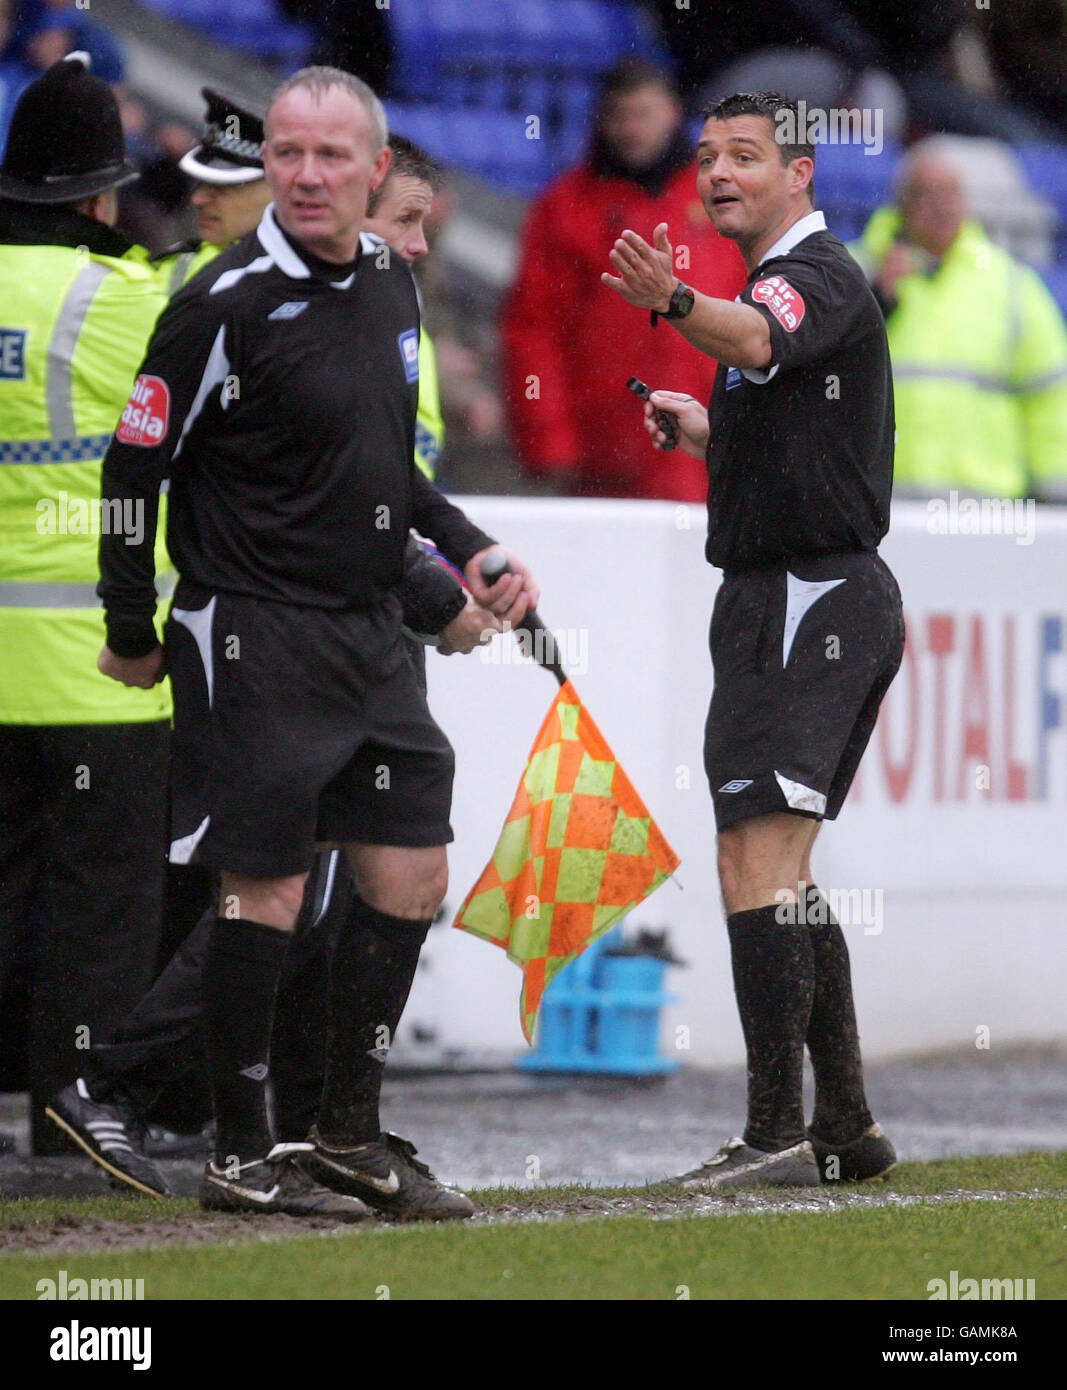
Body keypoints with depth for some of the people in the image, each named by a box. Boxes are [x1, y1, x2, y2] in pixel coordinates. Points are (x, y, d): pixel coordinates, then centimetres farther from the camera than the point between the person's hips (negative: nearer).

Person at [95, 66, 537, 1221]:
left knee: (411, 874, 8)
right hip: (255, 637, -8)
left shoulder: (389, 282, 9)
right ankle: (240, 1156, 6)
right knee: (266, 890, -4)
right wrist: (132, 636, -6)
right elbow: (135, 466, -9)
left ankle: (348, 1134, 19)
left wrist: (468, 551, 11)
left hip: (372, 635, 8)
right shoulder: (228, 303, -14)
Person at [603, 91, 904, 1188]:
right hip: (777, 601, 11)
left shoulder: (819, 276, -12)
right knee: (777, 872, 15)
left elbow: (759, 342, -38)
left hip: (809, 596, -11)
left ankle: (777, 1131, -19)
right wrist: (706, 432, 17)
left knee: (755, 861, -16)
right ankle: (844, 1127, 19)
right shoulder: (773, 282, 20)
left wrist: (675, 303, -57)